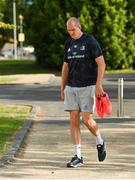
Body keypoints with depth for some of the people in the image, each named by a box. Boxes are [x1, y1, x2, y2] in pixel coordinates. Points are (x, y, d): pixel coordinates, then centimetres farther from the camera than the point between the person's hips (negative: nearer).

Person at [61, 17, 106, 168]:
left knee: (87, 119, -10)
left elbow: (101, 63, -11)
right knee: (74, 120, -1)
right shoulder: (68, 43, 11)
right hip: (71, 87, 5)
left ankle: (100, 143, 19)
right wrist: (62, 88, 15)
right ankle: (77, 156, 2)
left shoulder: (90, 41, -7)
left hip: (88, 87, -5)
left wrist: (98, 85, -18)